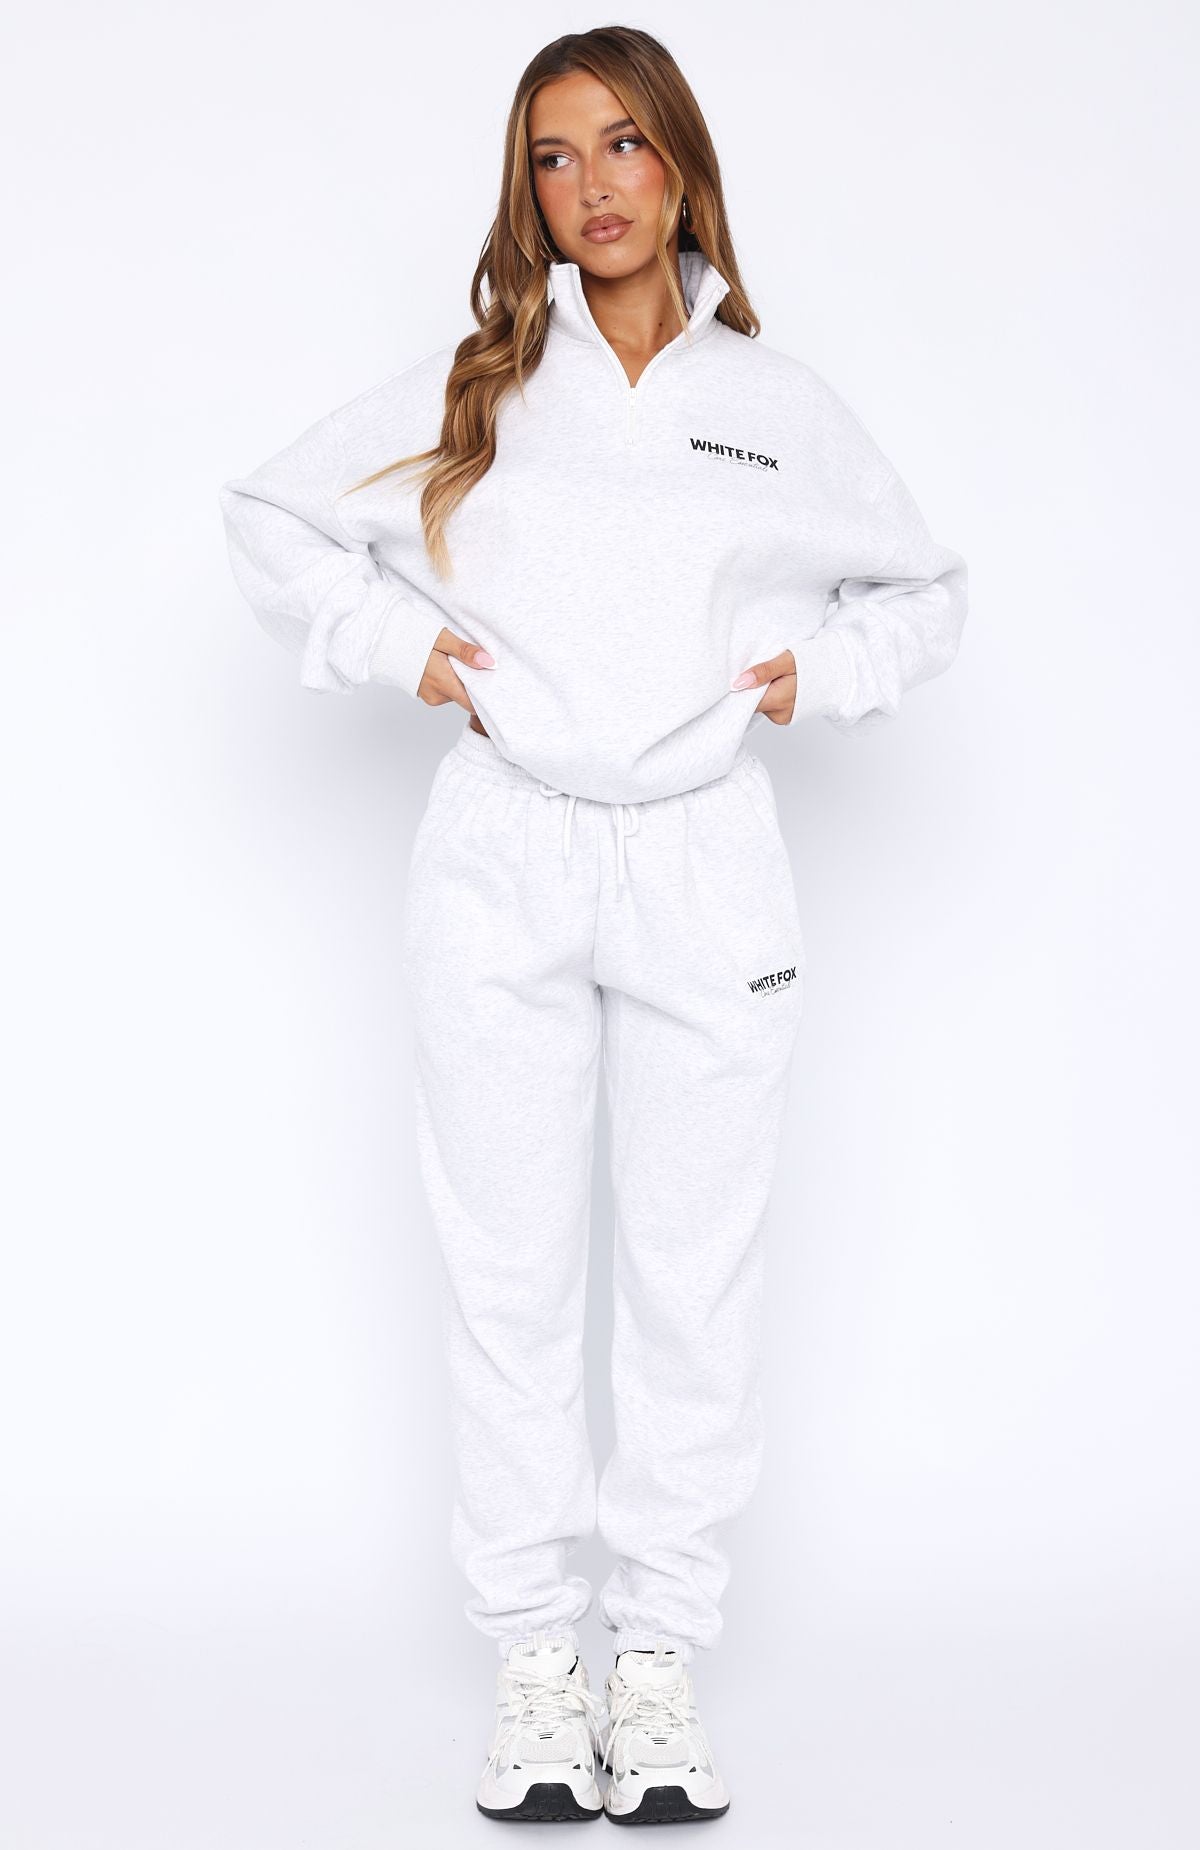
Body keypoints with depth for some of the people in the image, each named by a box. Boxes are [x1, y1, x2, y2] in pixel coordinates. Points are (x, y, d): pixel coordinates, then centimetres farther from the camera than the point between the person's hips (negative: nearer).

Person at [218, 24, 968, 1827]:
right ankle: (537, 1656, 16)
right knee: (511, 1273, 4)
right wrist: (399, 642, 1)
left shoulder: (779, 400, 7)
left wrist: (816, 670, 2)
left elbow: (925, 589, 19)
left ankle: (664, 1658, 16)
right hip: (501, 865, 0)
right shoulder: (467, 389, 6)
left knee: (697, 1273, 3)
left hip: (708, 875, 0)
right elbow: (269, 516, 14)